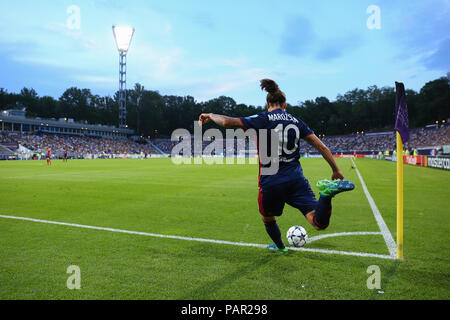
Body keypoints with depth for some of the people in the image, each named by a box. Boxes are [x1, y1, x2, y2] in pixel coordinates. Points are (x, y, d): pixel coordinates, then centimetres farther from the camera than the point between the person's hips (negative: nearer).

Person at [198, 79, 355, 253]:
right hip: (296, 179, 3)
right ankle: (327, 192, -32)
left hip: (270, 182, -2)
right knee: (320, 224, -6)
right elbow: (321, 147, 11)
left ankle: (280, 246, 48)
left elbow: (227, 122, -11)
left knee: (268, 219, 28)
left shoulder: (262, 119, -1)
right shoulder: (296, 121, 12)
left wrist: (210, 115, 10)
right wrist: (336, 170, 20)